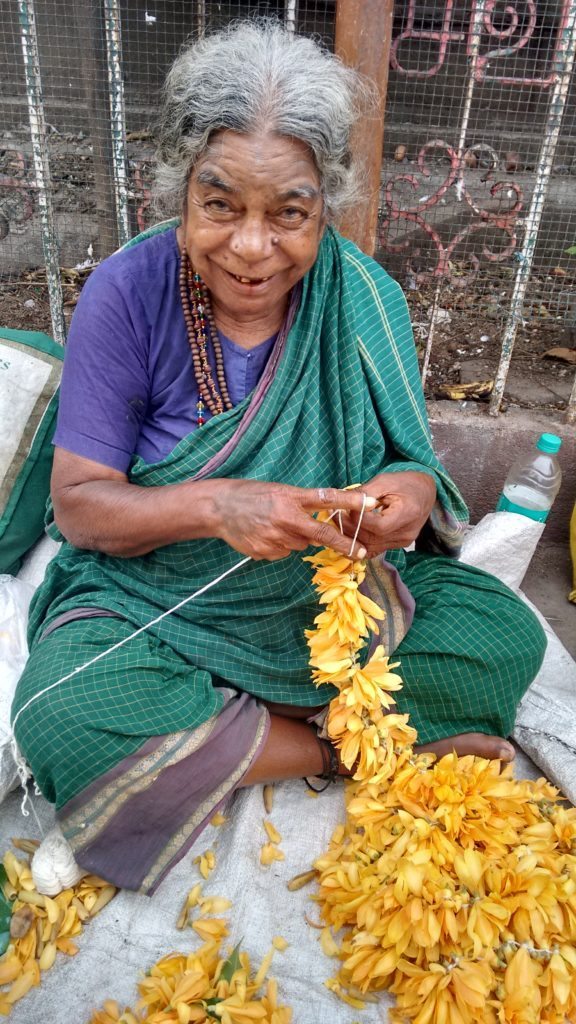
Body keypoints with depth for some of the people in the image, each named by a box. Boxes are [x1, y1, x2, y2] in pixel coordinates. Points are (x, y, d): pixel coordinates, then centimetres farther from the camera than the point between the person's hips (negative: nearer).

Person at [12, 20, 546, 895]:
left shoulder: (365, 299, -6)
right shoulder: (127, 294, -13)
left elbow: (410, 463, 0)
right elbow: (78, 503, -12)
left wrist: (409, 492, -25)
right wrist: (214, 505, -31)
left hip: (339, 593, 2)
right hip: (159, 599, -1)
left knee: (506, 636, -14)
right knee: (63, 714, -29)